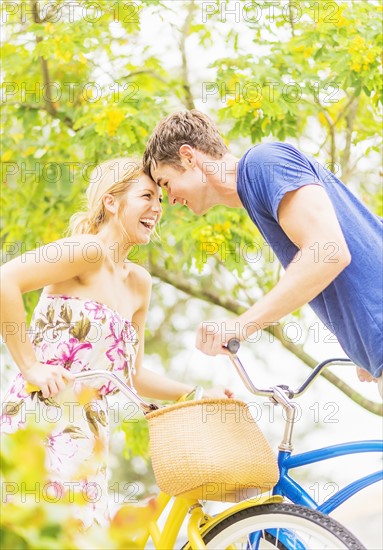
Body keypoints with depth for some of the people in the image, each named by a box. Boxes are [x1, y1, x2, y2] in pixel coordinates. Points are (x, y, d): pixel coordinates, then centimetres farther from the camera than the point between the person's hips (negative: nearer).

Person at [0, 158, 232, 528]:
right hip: (45, 419, -8)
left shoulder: (138, 283, 19)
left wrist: (196, 395, 14)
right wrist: (30, 365, -17)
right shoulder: (88, 250, -6)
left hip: (88, 429, 9)